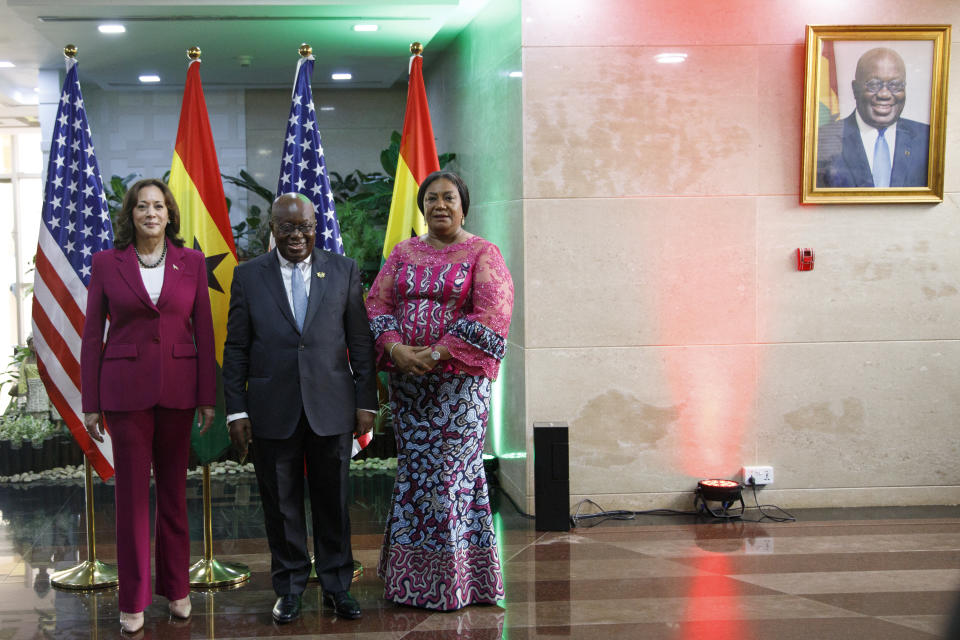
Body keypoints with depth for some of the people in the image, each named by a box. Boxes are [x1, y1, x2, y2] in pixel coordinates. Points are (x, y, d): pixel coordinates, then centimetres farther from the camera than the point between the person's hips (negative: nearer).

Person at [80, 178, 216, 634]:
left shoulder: (192, 262, 4)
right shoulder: (107, 263, 1)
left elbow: (204, 332, 5)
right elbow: (92, 336, 2)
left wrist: (208, 397, 1)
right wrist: (91, 404, -1)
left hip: (177, 390, 1)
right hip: (126, 388, -1)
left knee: (174, 493, 11)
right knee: (132, 495, 2)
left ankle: (176, 589, 23)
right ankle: (133, 601, 12)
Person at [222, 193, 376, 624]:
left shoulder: (344, 271, 5)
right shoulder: (248, 276, 4)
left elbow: (360, 342, 5)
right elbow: (236, 349, 4)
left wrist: (365, 402, 1)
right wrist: (236, 410, -1)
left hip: (331, 408, 0)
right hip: (273, 410, 0)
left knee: (333, 502, 8)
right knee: (281, 505, 8)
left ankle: (335, 585, 22)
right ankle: (289, 588, 22)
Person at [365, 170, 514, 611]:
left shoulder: (482, 254, -1)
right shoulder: (403, 254, 13)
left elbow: (491, 315, -11)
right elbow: (378, 304, 8)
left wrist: (437, 354, -16)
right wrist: (397, 349, -11)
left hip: (460, 380, -4)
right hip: (408, 381, 4)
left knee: (450, 470, -2)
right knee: (414, 470, 6)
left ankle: (451, 580, 8)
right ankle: (413, 577, 15)